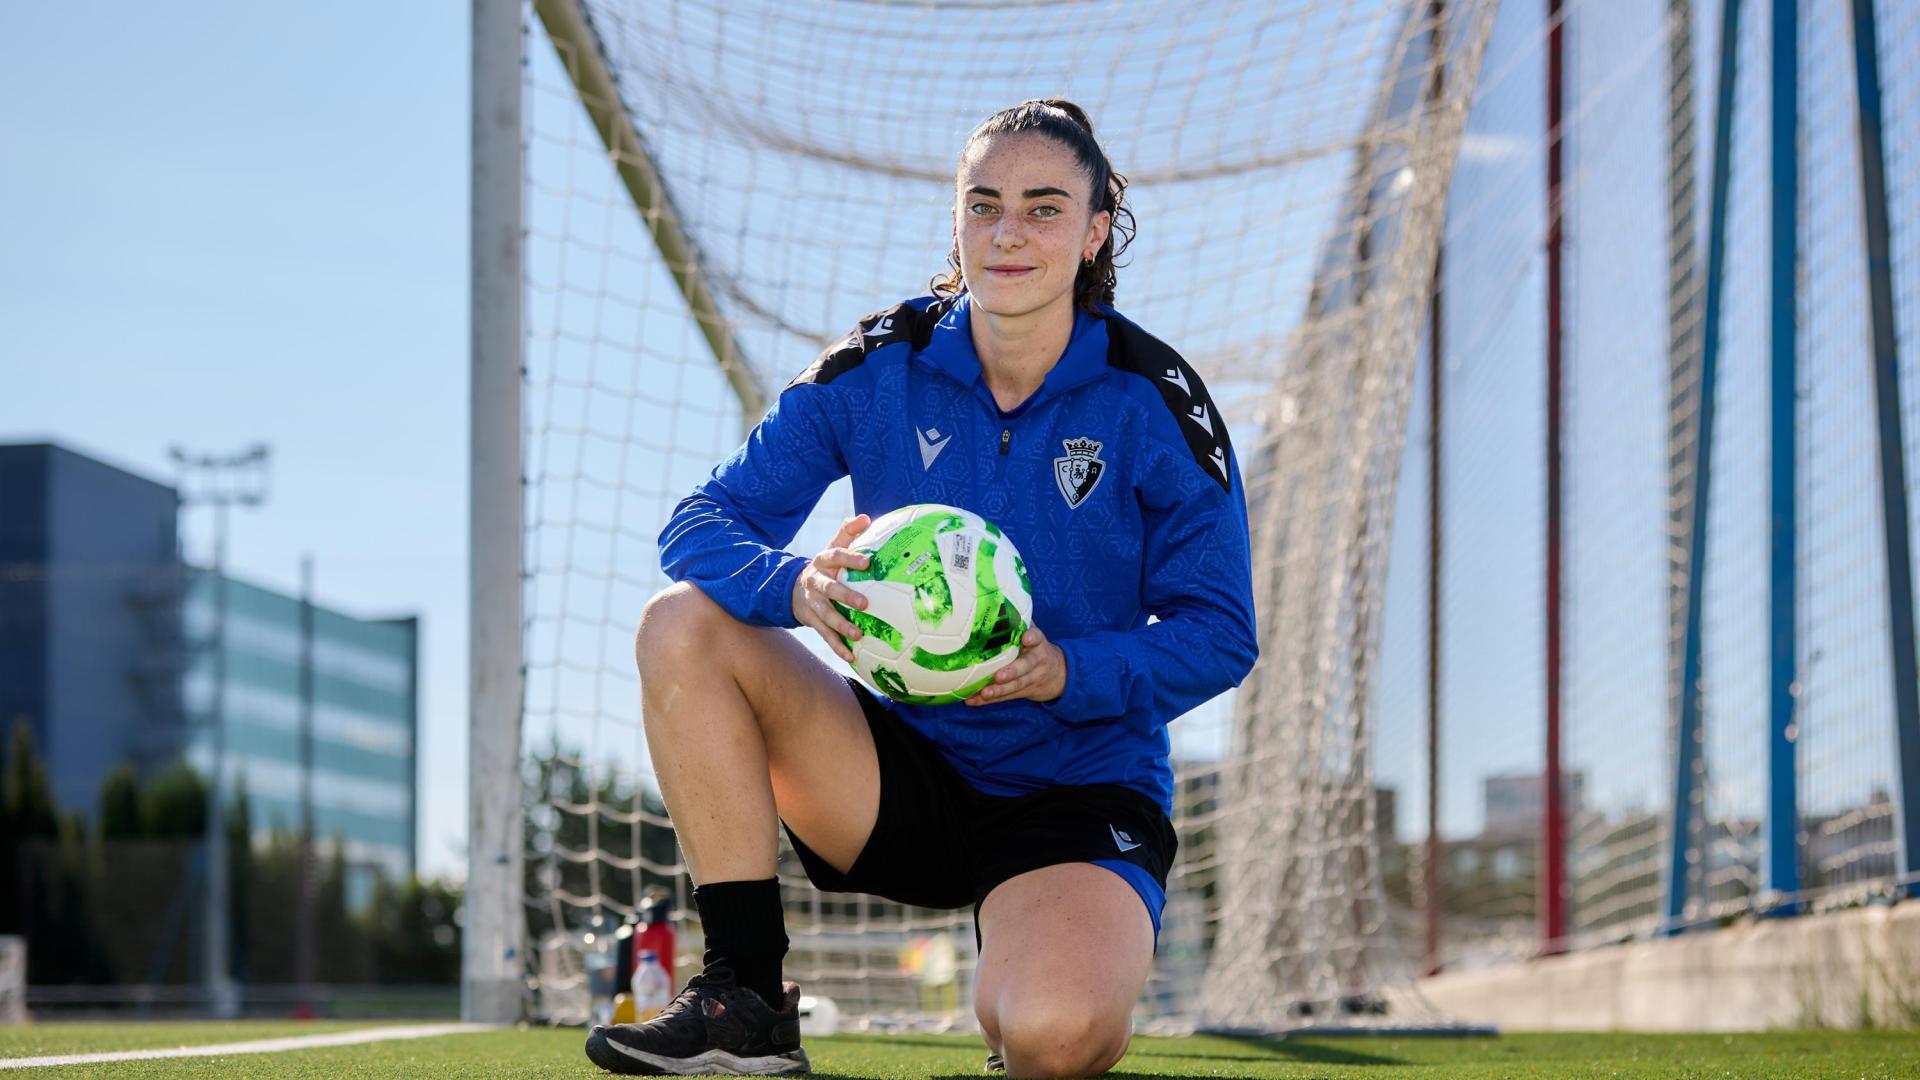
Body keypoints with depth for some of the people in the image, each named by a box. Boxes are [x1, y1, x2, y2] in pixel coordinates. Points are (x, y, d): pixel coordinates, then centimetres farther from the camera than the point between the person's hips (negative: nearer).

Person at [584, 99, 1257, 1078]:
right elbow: (704, 521, -7)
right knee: (685, 625, -18)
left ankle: (1015, 975, 8)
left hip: (1080, 799, -3)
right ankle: (747, 1000, -13)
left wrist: (1071, 672, -26)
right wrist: (796, 586, -30)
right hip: (906, 769, 3)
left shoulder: (1151, 402, -9)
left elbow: (1219, 636, -7)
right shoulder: (878, 369, -3)